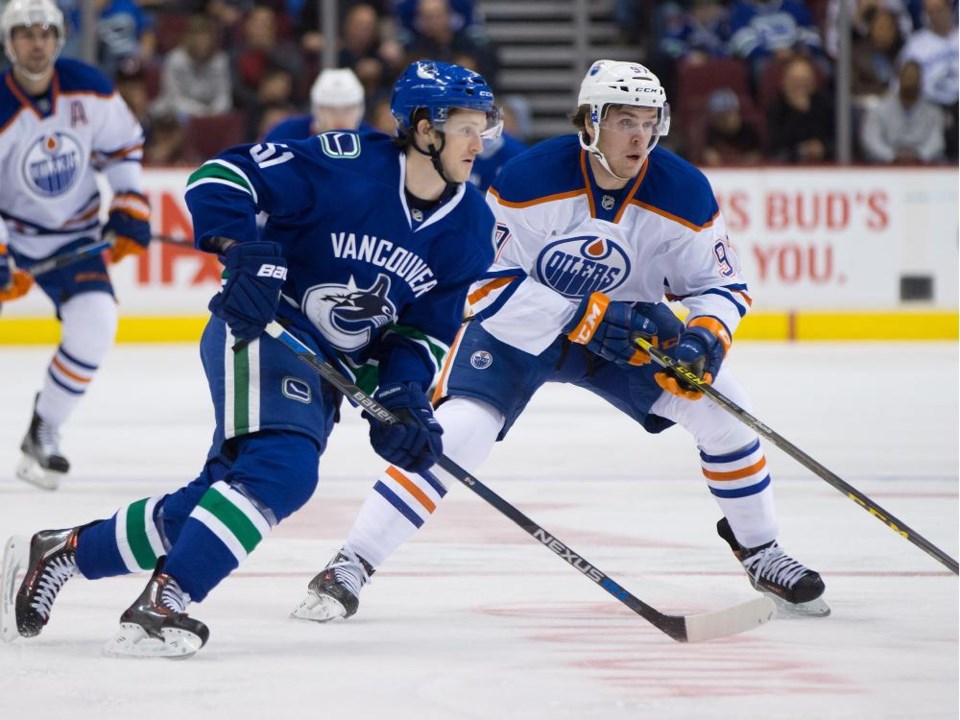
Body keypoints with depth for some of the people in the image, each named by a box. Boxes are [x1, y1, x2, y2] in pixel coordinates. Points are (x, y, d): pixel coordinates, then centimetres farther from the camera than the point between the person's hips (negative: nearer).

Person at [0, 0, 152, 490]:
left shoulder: (89, 90, -10)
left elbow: (123, 144, 7)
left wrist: (130, 208, -1)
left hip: (73, 236, 2)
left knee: (94, 323, -18)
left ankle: (43, 433, -2)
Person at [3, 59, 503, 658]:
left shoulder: (470, 227, 1)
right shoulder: (349, 165, -18)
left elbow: (428, 328, 7)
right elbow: (220, 179, -17)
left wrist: (404, 396, -10)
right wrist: (243, 250, -32)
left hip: (327, 374, 7)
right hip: (262, 332, -7)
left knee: (215, 501, 5)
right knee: (279, 469, -29)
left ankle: (62, 551, 20)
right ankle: (160, 604, -32)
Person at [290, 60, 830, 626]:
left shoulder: (683, 192, -17)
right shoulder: (530, 180, -27)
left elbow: (721, 283, -7)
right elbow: (488, 283, -24)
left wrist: (705, 337, -30)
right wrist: (589, 319, -32)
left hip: (630, 323, 4)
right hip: (520, 325, -4)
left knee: (721, 407, -10)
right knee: (456, 434, -24)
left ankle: (760, 552, 13)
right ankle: (349, 568, -19)